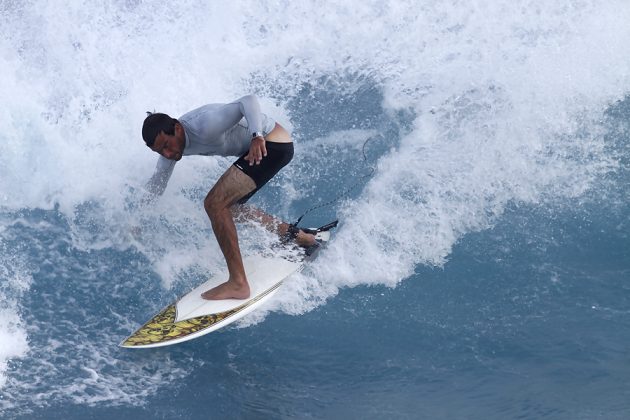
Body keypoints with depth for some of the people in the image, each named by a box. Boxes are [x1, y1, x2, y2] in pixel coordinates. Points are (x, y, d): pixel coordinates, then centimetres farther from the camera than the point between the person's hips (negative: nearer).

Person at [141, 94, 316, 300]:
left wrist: (257, 137, -51)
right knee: (228, 208, 18)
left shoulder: (204, 125, -28)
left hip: (272, 143, -10)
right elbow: (157, 183, 14)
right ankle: (296, 235, 26)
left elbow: (248, 101, -36)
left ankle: (238, 283, -20)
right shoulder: (168, 140, 0)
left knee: (215, 204, -19)